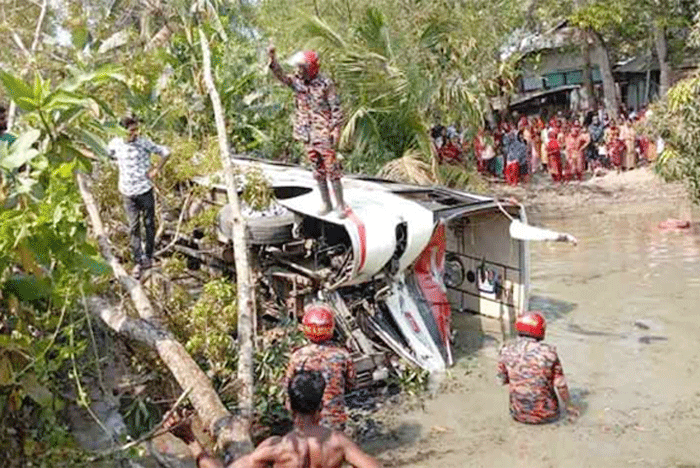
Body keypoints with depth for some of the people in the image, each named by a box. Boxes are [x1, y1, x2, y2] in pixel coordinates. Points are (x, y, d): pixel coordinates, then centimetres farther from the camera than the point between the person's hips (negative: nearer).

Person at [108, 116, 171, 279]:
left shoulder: (144, 143, -8)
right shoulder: (115, 144, 0)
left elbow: (165, 152, -2)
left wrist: (156, 170, -7)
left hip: (145, 190, -2)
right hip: (128, 192, 2)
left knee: (149, 224, 7)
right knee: (133, 227, 4)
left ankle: (148, 256, 24)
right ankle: (138, 262, 11)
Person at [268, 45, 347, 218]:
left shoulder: (325, 84, -9)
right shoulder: (297, 82, 5)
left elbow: (336, 108, -8)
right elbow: (281, 76, -10)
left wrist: (336, 129, -13)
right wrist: (272, 58, -24)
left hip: (324, 133, -5)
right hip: (307, 135, 5)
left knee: (331, 169, -2)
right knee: (318, 169, 12)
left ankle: (341, 205, 6)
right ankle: (326, 203, 23)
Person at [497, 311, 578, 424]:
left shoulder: (506, 350, -10)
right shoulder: (548, 352, -15)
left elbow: (503, 380, 1)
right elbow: (561, 385, -8)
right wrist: (569, 406, 10)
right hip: (546, 415, 0)